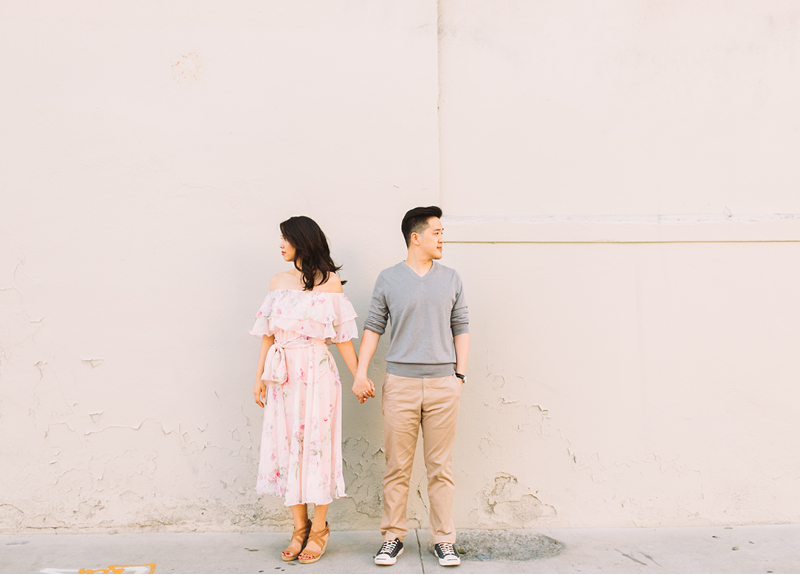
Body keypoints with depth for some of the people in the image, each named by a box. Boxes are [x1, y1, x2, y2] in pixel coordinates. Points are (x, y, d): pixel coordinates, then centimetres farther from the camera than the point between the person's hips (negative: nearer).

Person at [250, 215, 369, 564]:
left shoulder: (329, 282, -1)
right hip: (283, 375, 4)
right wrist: (259, 376, 7)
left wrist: (359, 376, -4)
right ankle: (300, 527, 19)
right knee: (287, 445, 5)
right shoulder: (278, 282, 10)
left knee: (318, 444, 0)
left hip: (317, 374, -4)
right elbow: (268, 335, 11)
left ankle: (319, 529, 14)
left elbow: (343, 337, -2)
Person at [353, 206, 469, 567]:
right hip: (400, 383, -1)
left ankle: (443, 539, 15)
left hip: (443, 384, 1)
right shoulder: (388, 280, 4)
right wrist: (360, 372, -4)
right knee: (397, 467, 4)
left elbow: (460, 328, 11)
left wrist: (460, 374, 4)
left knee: (441, 468, 5)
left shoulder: (451, 279, 9)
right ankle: (393, 537, 16)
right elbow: (373, 327, 5)